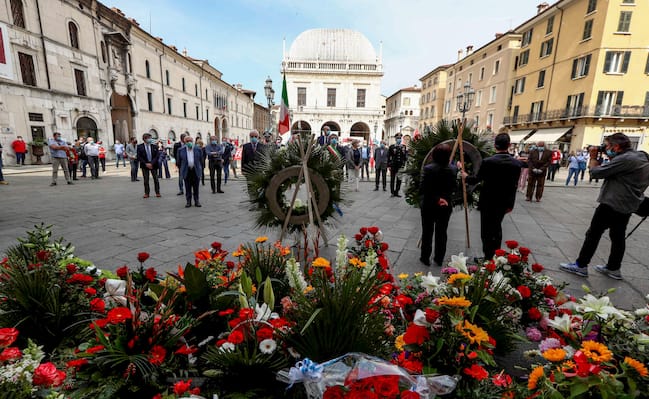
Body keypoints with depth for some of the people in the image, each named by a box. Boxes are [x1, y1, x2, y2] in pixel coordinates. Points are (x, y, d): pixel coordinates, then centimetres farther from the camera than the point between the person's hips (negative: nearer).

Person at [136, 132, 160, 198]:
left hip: (153, 165, 1)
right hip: (144, 165, 0)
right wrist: (146, 164, -12)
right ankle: (146, 193, 12)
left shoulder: (154, 146, 2)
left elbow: (157, 156, -3)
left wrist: (151, 163, -13)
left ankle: (157, 193, 9)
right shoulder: (139, 147, 0)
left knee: (156, 179, 2)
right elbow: (139, 157, -3)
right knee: (146, 180, 4)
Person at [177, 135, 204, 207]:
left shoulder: (198, 149, 3)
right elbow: (179, 161, 11)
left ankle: (197, 201, 13)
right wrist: (181, 170, 10)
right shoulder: (181, 150, 4)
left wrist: (200, 169, 7)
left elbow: (201, 160, 8)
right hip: (186, 171, 0)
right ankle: (188, 202, 13)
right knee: (188, 188, 4)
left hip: (196, 171, 0)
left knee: (196, 188, 5)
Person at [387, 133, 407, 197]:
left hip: (400, 166, 3)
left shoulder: (403, 147, 8)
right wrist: (389, 165, -6)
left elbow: (405, 157, 11)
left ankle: (396, 192, 16)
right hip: (393, 166, -3)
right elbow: (389, 157, -1)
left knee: (399, 180, 5)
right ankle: (392, 192, 12)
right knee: (392, 179, 3)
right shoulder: (391, 147, -1)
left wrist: (404, 164, 4)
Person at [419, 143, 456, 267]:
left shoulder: (428, 168, -15)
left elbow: (422, 188, -17)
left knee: (427, 232, 10)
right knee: (441, 232, 13)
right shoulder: (452, 170, -3)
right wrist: (444, 199, 4)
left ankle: (425, 257, 20)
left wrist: (436, 199, -10)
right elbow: (452, 189, -1)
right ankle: (439, 259, 23)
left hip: (429, 205, -3)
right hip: (445, 206, 3)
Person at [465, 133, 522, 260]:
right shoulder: (517, 163, -3)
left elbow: (476, 180, -7)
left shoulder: (488, 162, -17)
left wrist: (465, 176, 13)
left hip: (488, 202, -5)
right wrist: (510, 204, 10)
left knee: (487, 231, 6)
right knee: (497, 228, 20)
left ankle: (488, 258, 11)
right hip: (503, 203, 5)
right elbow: (514, 186, 1)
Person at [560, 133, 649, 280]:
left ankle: (580, 265, 3)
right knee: (618, 237, 15)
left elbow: (596, 173, -20)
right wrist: (611, 158, 8)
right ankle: (613, 268, 25)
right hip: (627, 205, 10)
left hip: (612, 203, -10)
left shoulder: (625, 159, -20)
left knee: (593, 233, -3)